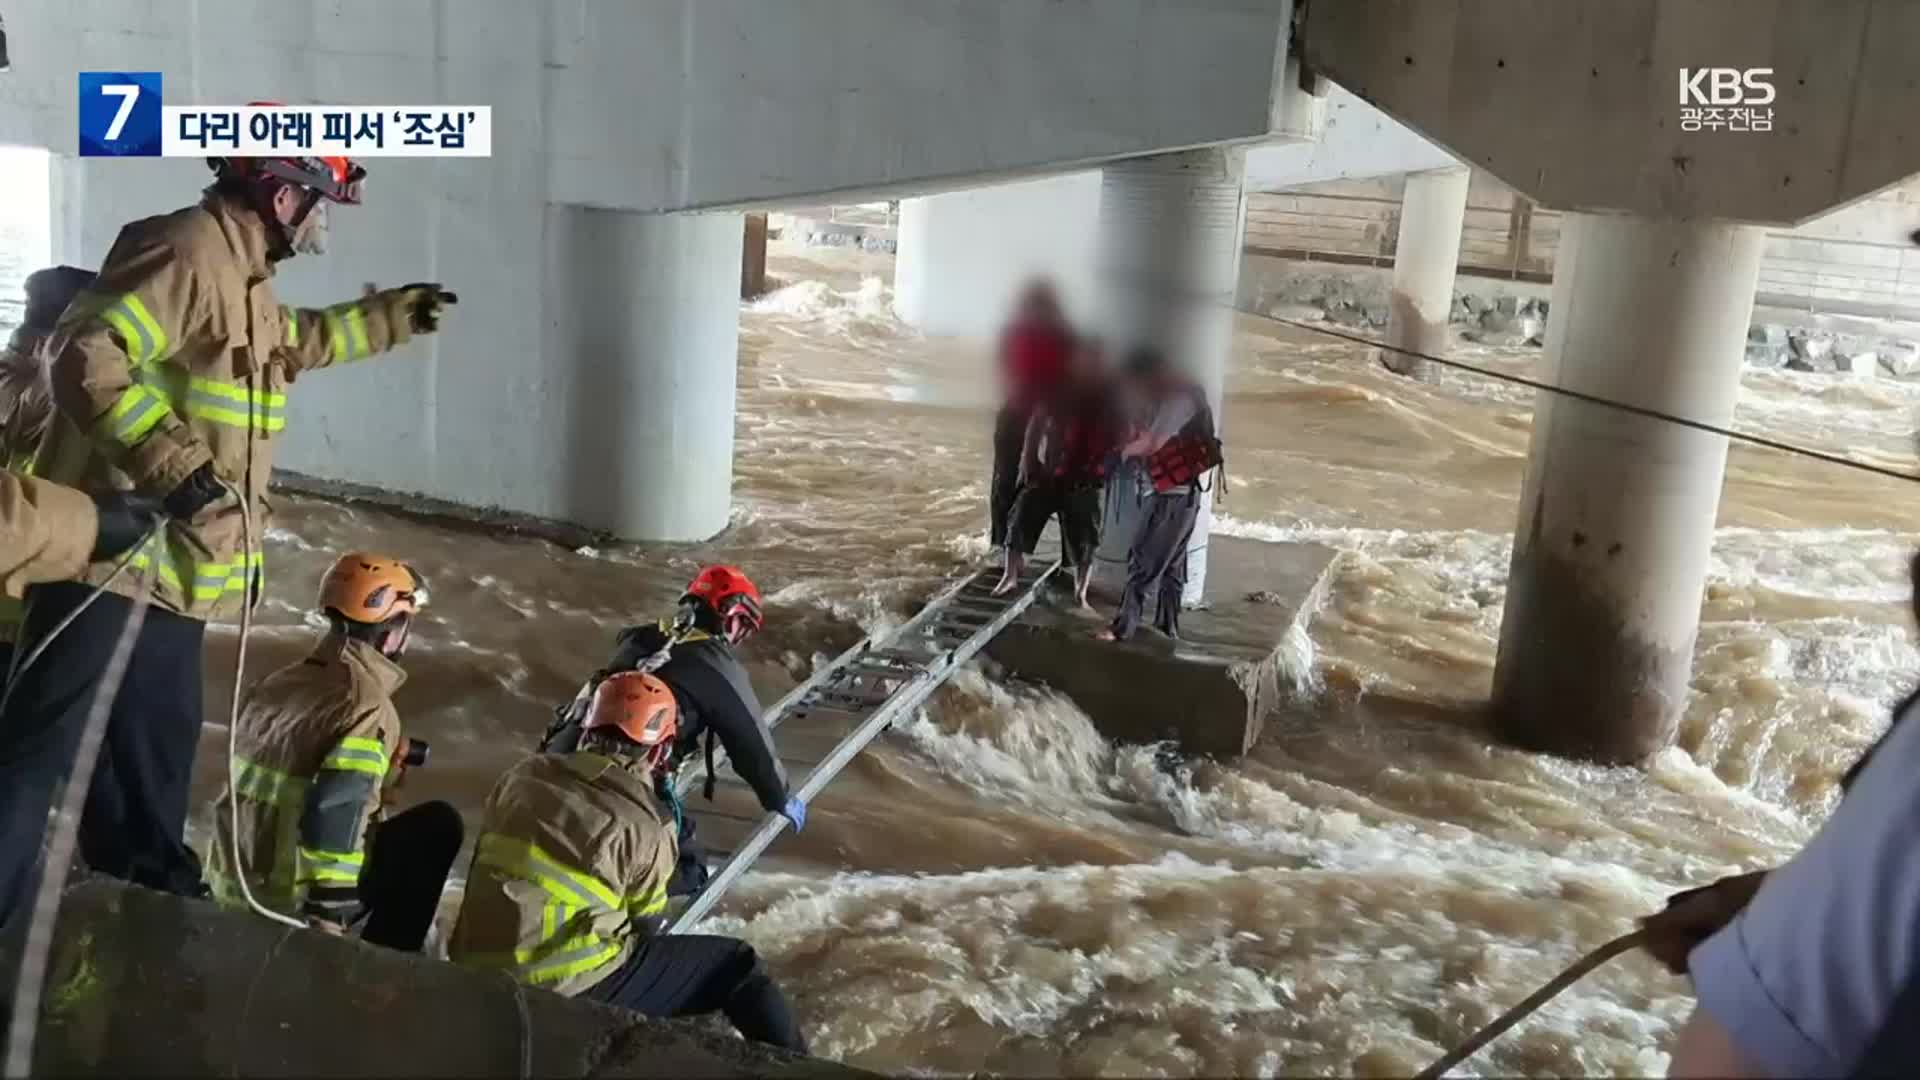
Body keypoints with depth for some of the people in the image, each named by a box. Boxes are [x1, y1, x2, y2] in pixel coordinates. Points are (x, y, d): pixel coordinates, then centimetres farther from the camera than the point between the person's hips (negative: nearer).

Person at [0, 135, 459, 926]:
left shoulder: (242, 274, 16)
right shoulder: (188, 252, -18)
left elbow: (293, 343, 38)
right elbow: (87, 359, -28)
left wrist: (387, 318, 42)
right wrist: (170, 462, -34)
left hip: (175, 567, 10)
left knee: (158, 743, 21)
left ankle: (152, 898, 36)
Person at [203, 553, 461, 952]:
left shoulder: (277, 682, 6)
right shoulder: (370, 707, -19)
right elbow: (333, 812, -28)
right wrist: (327, 918, -23)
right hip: (296, 900, -8)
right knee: (440, 824, 4)